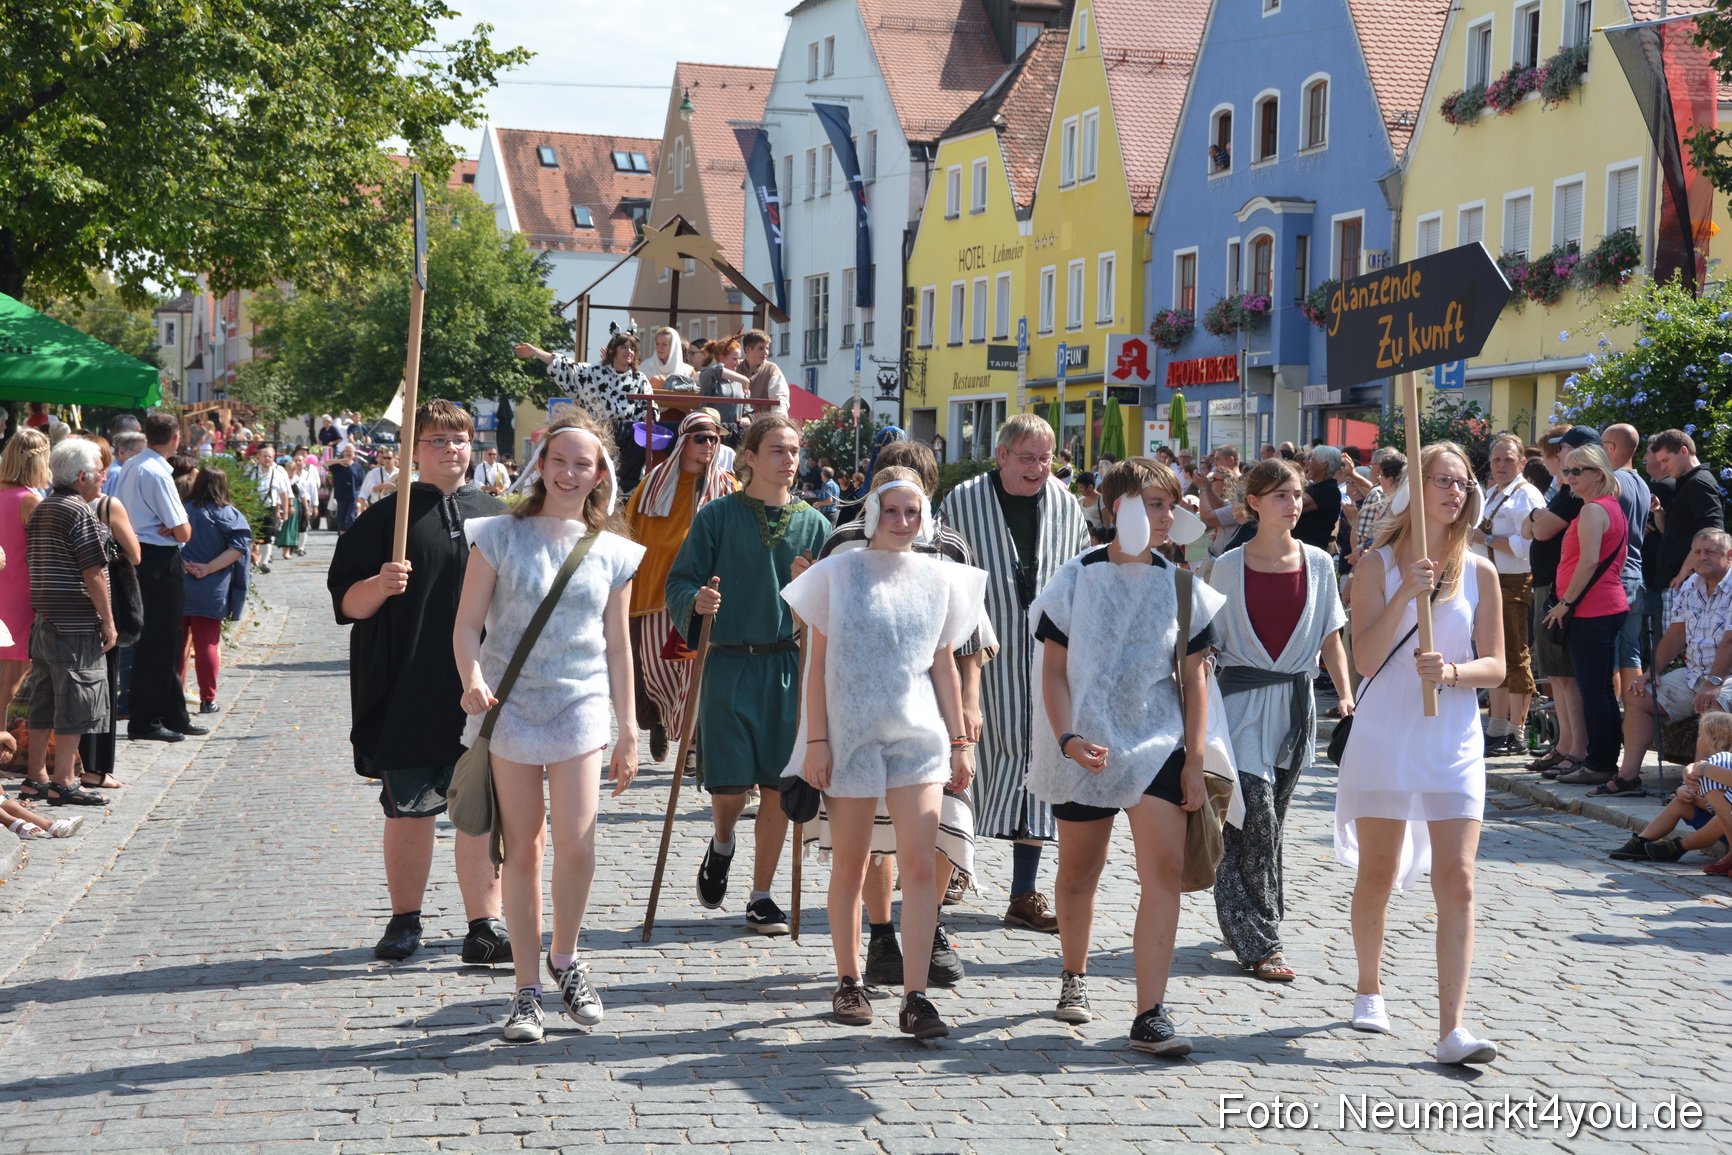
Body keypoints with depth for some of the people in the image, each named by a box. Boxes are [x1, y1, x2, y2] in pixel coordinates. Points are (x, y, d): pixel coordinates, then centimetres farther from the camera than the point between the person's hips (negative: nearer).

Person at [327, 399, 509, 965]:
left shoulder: (497, 516, 12)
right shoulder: (384, 517, 4)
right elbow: (346, 603, 0)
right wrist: (378, 585, -19)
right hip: (408, 696, -1)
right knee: (408, 811, 6)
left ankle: (485, 925, 3)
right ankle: (405, 920, 20)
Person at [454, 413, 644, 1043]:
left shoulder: (612, 553, 8)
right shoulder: (500, 536, 2)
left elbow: (618, 646, 12)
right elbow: (467, 623, -1)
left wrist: (627, 731, 9)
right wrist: (472, 679, -20)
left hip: (580, 706, 1)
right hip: (509, 706, -1)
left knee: (576, 846, -11)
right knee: (522, 850, 3)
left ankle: (565, 958, 15)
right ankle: (527, 990, 12)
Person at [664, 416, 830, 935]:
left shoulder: (813, 523, 8)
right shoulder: (717, 516, 2)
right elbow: (680, 582, 0)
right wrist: (696, 601, -20)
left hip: (789, 667, 2)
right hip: (728, 664, -2)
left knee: (779, 785, 2)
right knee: (729, 784, -5)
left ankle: (761, 897, 15)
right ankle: (722, 844, 31)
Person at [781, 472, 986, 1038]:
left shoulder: (939, 578, 7)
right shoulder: (838, 572, 1)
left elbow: (945, 665, 13)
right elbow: (818, 662, 1)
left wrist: (960, 741, 11)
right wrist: (816, 739, -4)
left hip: (918, 736, 1)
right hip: (850, 735, -1)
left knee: (920, 864, -9)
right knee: (850, 864, 8)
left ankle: (915, 997, -8)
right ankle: (849, 981, 23)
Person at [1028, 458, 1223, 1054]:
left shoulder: (1181, 586, 3)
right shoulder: (1076, 578, -2)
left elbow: (1194, 679, 7)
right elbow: (1054, 670, -1)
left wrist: (1194, 760, 1)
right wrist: (1067, 738, -15)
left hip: (1159, 747, 1)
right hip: (1084, 751, -1)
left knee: (1164, 868, -13)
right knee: (1078, 874, 12)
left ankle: (1149, 1016, -12)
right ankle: (1074, 976, 39)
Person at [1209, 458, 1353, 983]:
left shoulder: (1318, 564, 5)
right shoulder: (1229, 567, -1)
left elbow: (1330, 636, 10)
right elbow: (1208, 641, 3)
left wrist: (1347, 694, 0)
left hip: (1294, 701, 3)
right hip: (1242, 698, -3)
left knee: (1272, 816, 9)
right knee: (1254, 813, -11)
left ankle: (1247, 919, 23)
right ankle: (1258, 941, -8)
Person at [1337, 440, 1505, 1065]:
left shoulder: (1479, 572, 5)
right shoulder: (1377, 566, -1)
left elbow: (1495, 666, 4)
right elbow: (1366, 658, -9)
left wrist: (1452, 671, -17)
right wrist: (1404, 596, -20)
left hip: (1454, 741, 1)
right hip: (1385, 737, -1)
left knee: (1456, 881, -8)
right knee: (1376, 876, 9)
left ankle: (1451, 1030, -10)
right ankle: (1369, 991, 33)